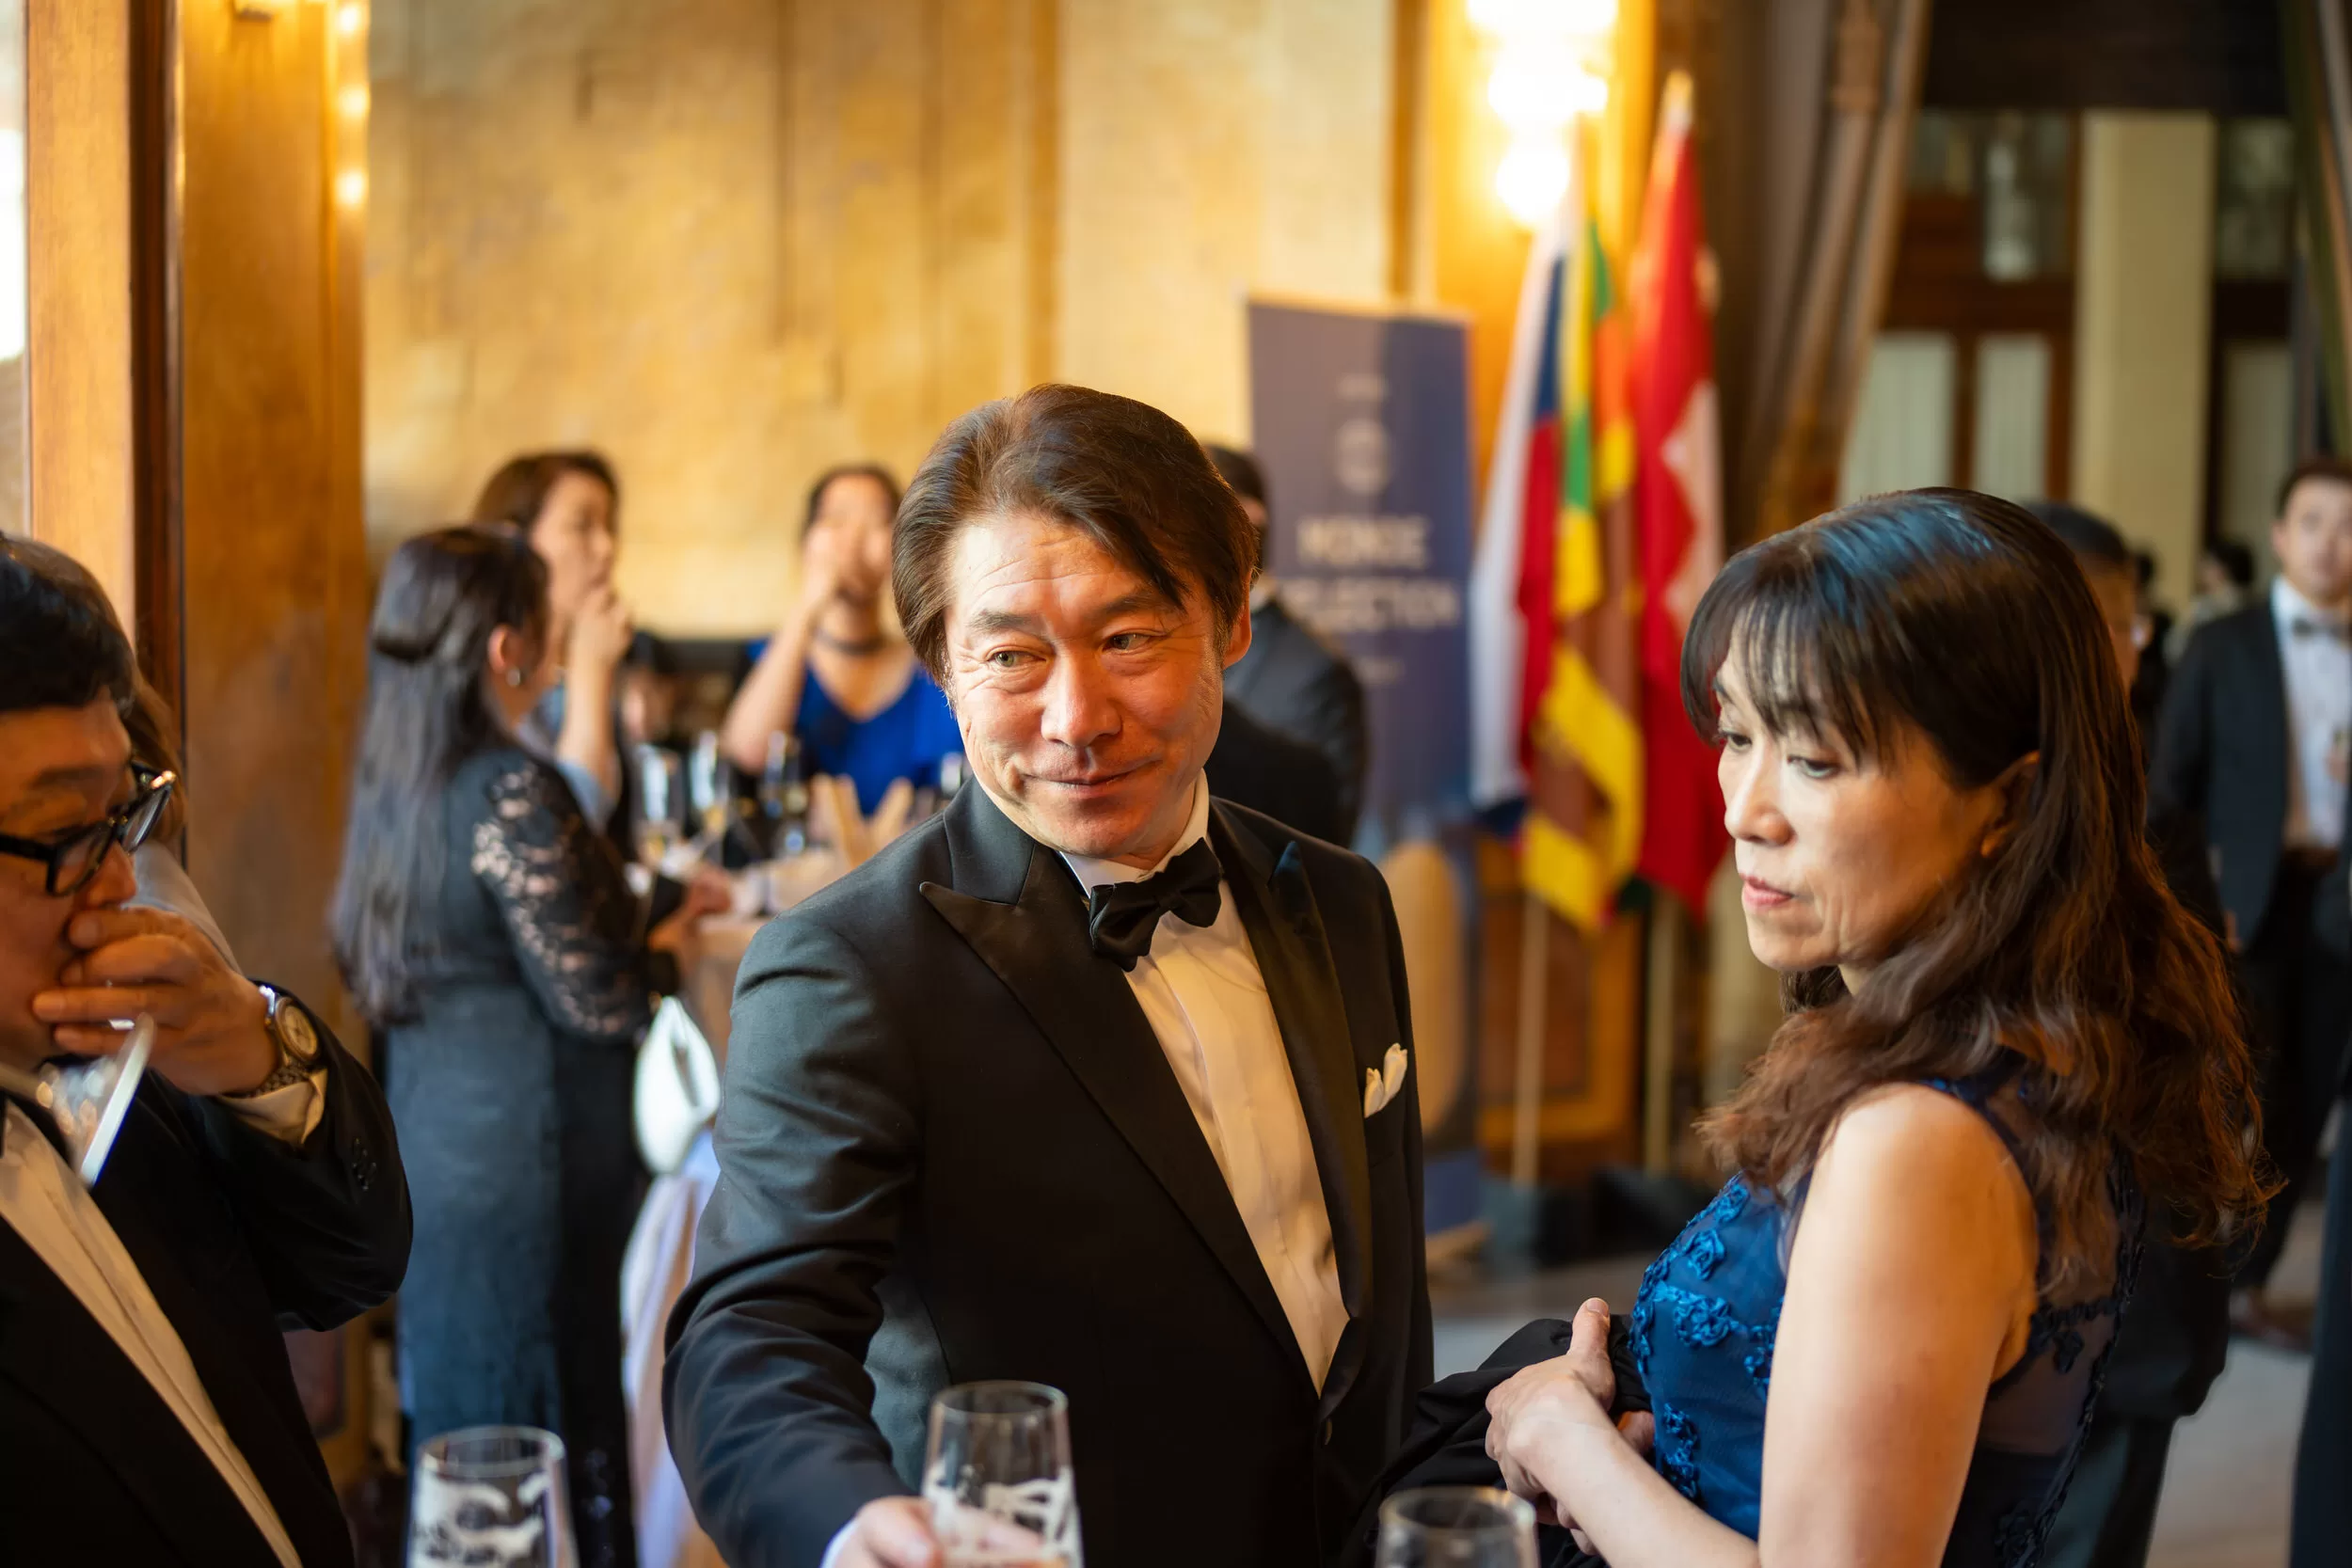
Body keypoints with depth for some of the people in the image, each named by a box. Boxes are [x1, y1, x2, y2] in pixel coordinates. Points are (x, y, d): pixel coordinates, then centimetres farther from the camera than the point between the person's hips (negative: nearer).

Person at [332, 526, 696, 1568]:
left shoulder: (392, 780, 7)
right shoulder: (510, 793, -19)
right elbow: (597, 1000, -18)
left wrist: (636, 922, 13)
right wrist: (673, 947, 1)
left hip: (432, 1133, 8)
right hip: (524, 1151, -8)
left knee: (456, 1419, 17)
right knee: (553, 1429, 2)